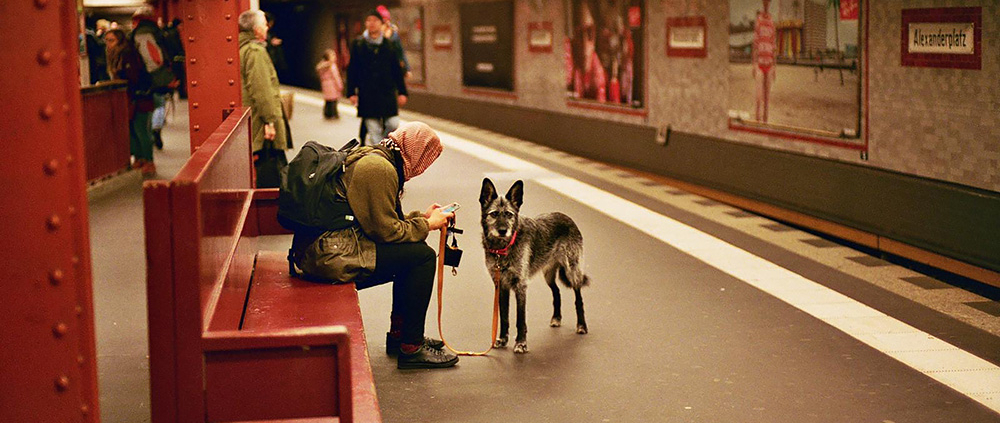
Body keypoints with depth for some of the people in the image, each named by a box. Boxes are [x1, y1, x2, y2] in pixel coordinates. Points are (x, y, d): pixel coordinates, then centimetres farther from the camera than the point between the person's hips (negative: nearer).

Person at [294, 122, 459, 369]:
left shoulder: (370, 157, 16)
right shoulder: (379, 168, -16)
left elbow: (381, 219, 24)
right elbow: (386, 230, -14)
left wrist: (422, 217, 22)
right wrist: (426, 225, 0)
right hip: (331, 255, -11)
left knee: (411, 253, 17)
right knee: (423, 256, -9)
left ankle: (399, 334, 27)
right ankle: (411, 348, -3)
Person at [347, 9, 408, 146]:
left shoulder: (389, 44, 8)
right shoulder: (358, 44, 4)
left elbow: (397, 69, 11)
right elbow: (352, 70, 5)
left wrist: (402, 92, 7)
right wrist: (352, 92, -2)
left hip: (387, 92, 2)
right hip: (367, 93, -2)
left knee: (393, 124, -4)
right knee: (374, 128, -2)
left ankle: (373, 141, 21)